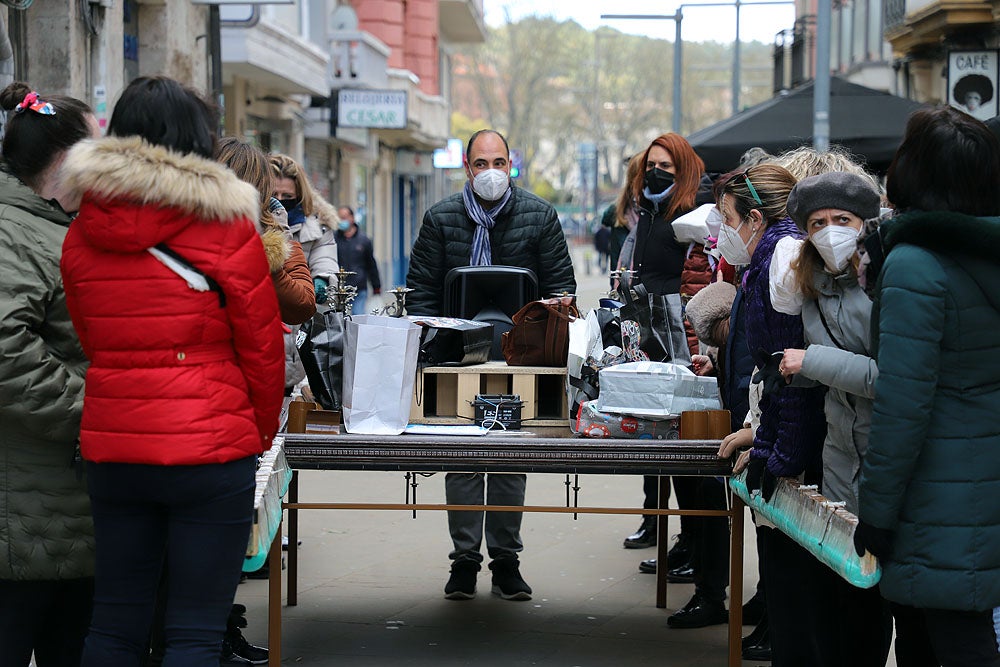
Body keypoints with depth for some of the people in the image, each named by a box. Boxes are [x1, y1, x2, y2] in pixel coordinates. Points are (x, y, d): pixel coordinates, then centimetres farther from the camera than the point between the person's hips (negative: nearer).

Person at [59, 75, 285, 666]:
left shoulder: (82, 234, 6)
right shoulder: (228, 228, -8)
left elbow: (91, 341, 11)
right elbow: (262, 346, -4)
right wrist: (261, 433, 11)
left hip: (112, 448, 5)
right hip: (210, 449, -5)